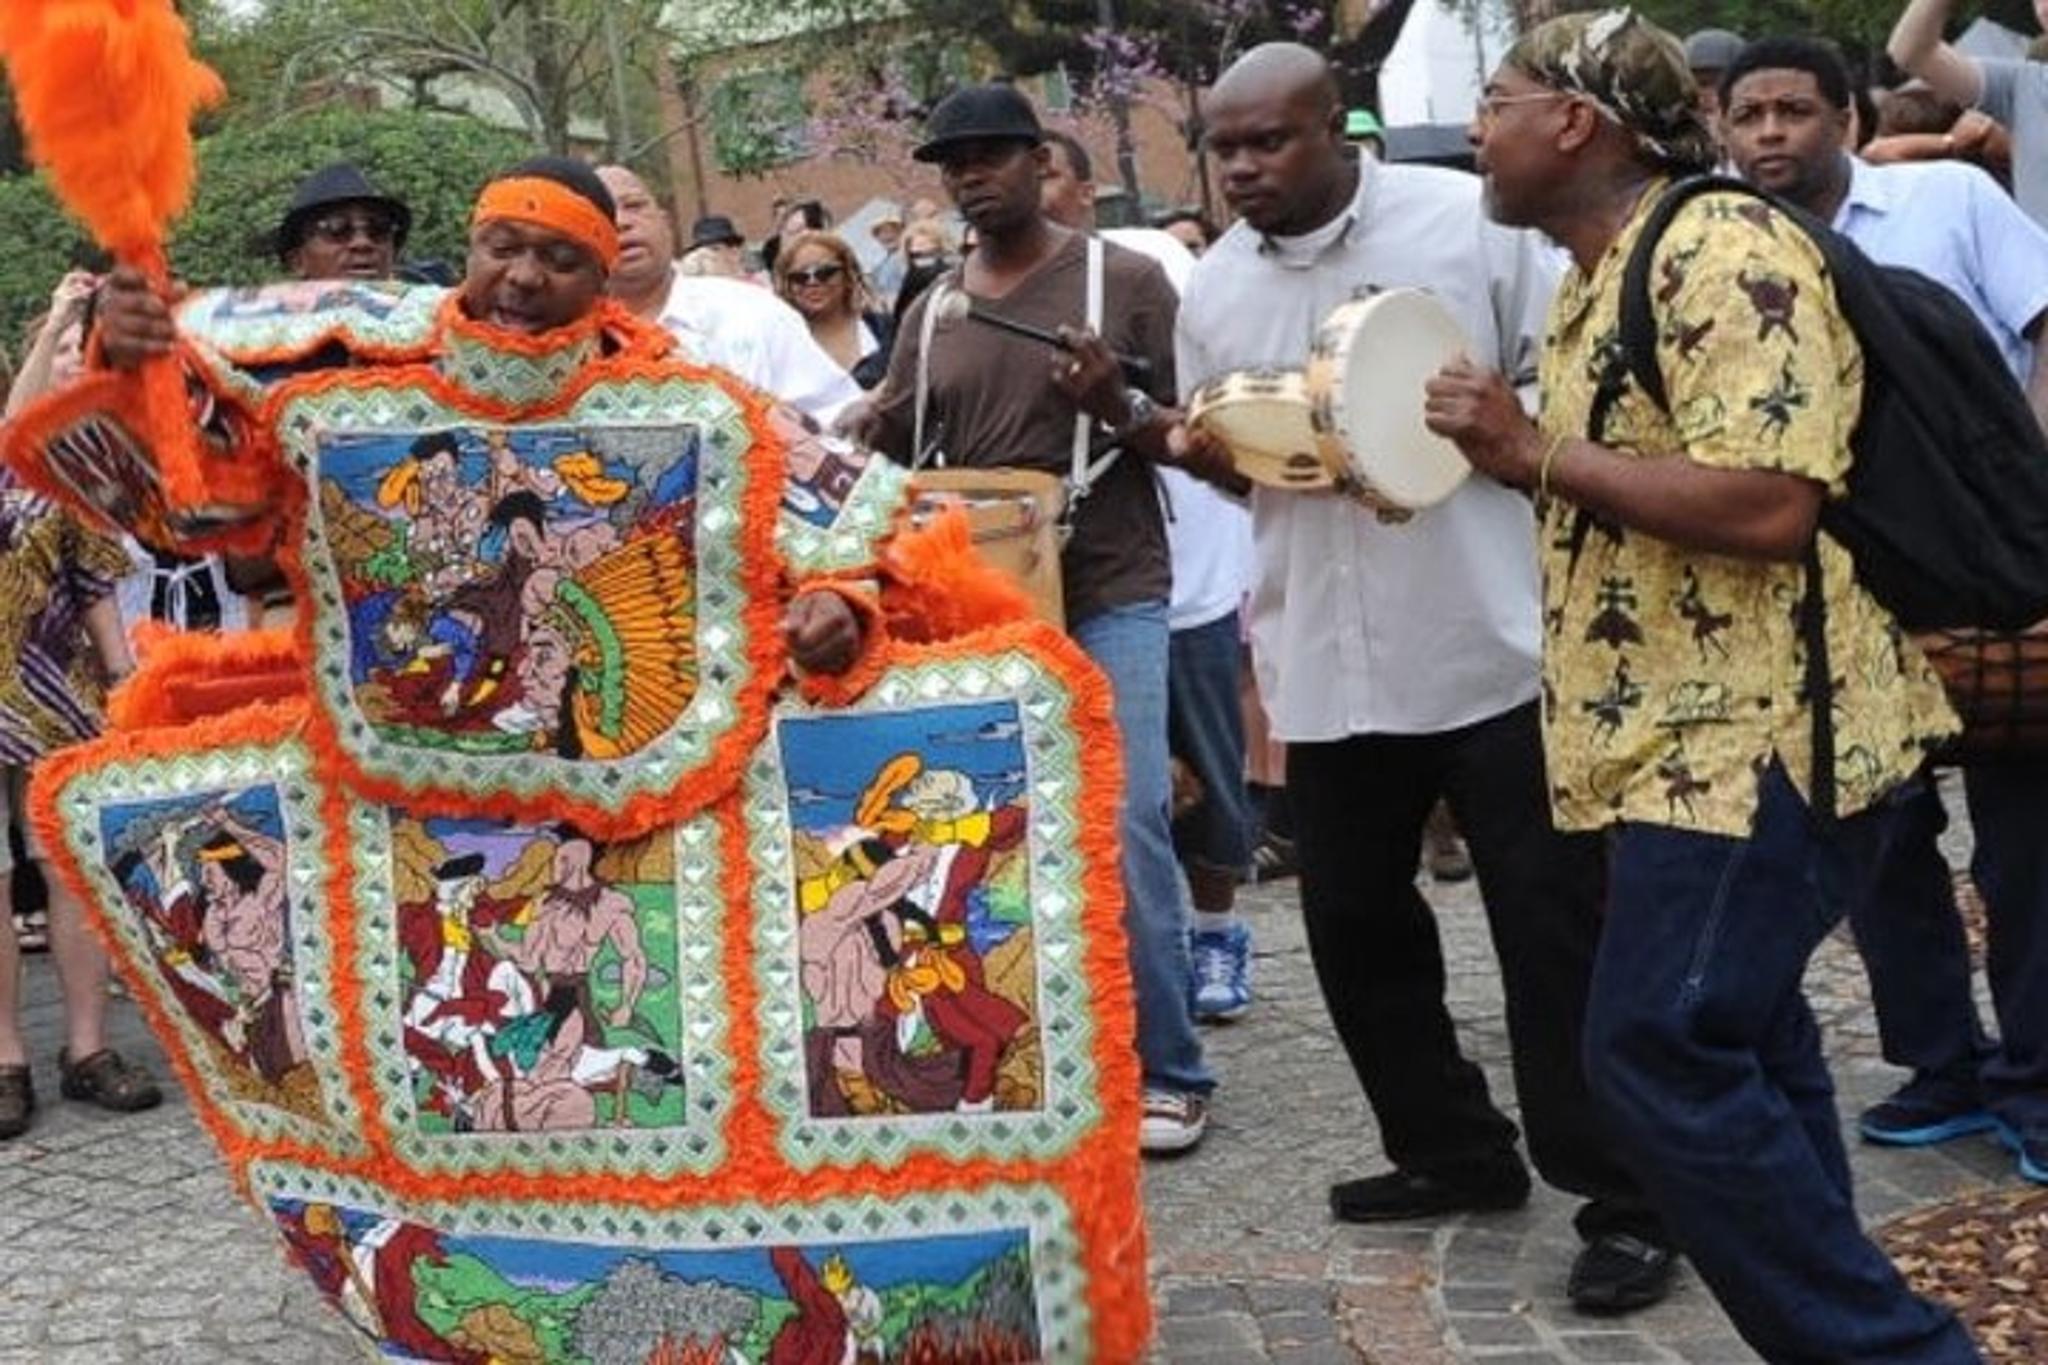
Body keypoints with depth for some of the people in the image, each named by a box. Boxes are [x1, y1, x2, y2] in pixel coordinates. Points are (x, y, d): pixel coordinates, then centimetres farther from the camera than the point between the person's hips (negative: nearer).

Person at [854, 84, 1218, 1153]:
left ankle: (1166, 1072, 3)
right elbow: (886, 462, 15)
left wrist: (1120, 405, -20)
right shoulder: (931, 312, 11)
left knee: (1123, 829, -8)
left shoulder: (1125, 281, -1)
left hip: (1109, 596, -4)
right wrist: (867, 435, -8)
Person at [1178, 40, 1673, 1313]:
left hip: (1494, 638, -5)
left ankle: (1623, 1198, 9)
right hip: (1329, 659, 5)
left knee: (1554, 923, -1)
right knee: (1353, 916, 13)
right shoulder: (1215, 288, 8)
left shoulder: (1469, 220, -5)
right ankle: (1453, 1148, 31)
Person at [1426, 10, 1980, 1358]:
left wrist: (1535, 451, -20)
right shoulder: (1603, 280, 16)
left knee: (1662, 1053, -13)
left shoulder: (1721, 250, -17)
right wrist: (1514, 451, 12)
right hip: (1691, 738, 11)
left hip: (1753, 739, -11)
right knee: (1737, 1043, 17)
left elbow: (1767, 503, -27)